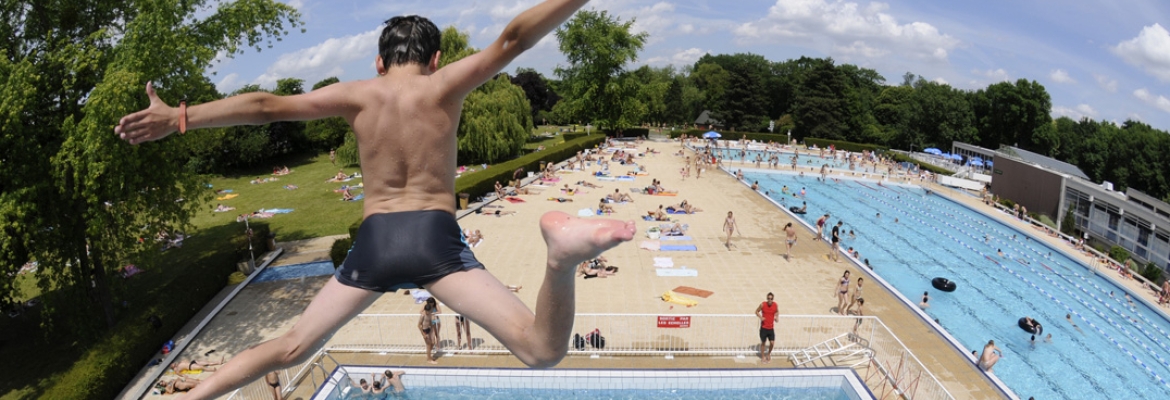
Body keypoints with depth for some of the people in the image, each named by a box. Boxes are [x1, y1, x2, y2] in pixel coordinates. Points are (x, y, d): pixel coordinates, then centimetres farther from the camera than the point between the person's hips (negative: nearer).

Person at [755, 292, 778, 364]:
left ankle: (768, 354, 28)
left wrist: (776, 317, -6)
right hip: (763, 328, -2)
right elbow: (757, 311, 1)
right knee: (763, 343, 9)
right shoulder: (763, 304, -13)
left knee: (772, 343, -2)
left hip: (771, 328, 2)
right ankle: (763, 356, 29)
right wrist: (760, 317, -17)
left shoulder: (775, 305, -6)